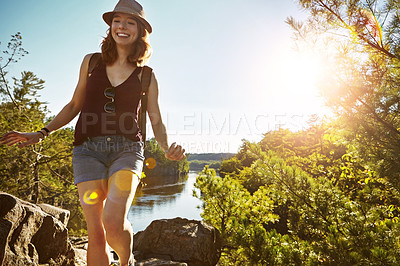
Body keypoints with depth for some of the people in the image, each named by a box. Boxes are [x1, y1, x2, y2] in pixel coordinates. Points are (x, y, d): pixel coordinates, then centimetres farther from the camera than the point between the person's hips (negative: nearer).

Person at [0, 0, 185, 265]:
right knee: (96, 234, -3)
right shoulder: (91, 62, 13)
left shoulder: (146, 75, 9)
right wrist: (41, 133, 10)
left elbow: (157, 121, 9)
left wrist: (168, 149, -10)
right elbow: (74, 106, 19)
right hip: (89, 149, 2)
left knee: (114, 223, -21)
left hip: (127, 149, -1)